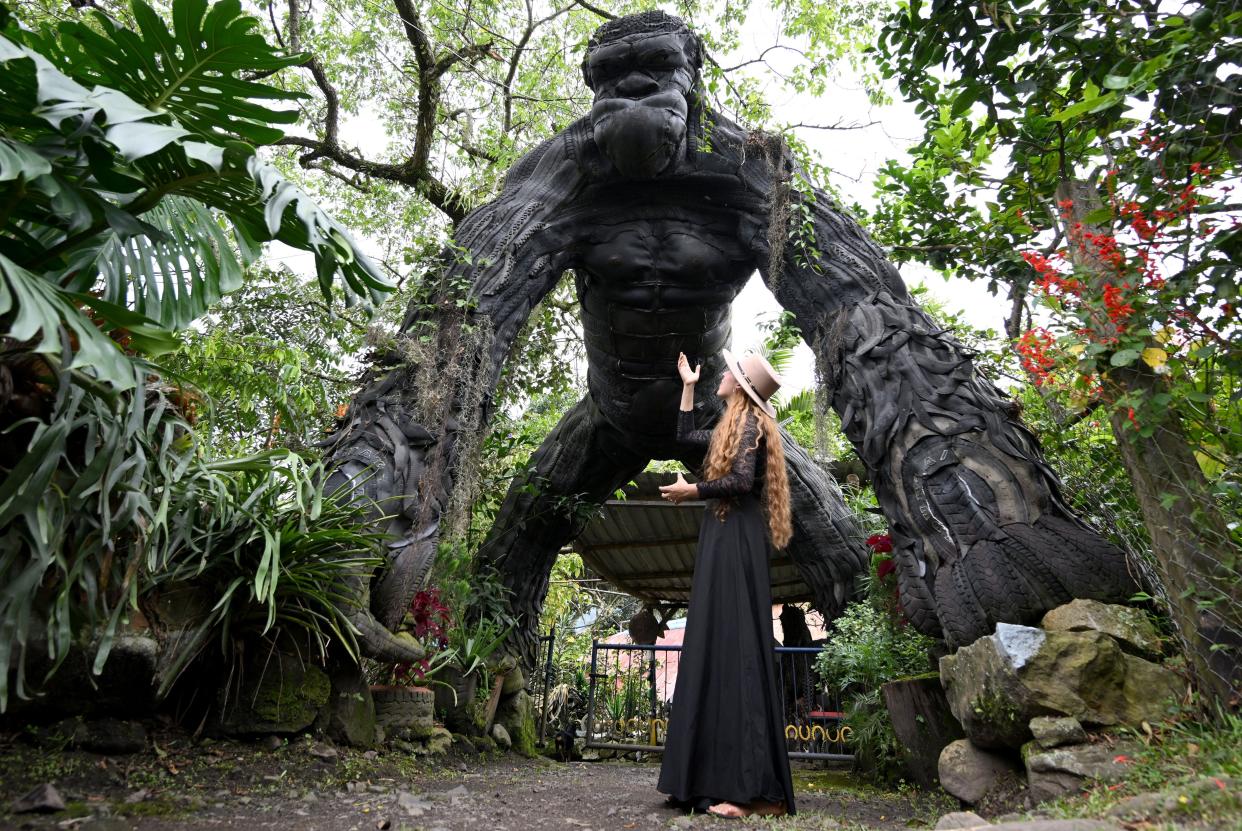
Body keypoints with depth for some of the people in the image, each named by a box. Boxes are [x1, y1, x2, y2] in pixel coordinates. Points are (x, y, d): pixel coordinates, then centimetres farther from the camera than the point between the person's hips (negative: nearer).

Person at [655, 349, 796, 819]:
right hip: (723, 539, 10)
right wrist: (687, 386, 32)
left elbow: (742, 481, -20)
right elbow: (684, 435, 32)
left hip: (736, 541, -10)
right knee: (715, 650, 9)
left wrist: (691, 490, -8)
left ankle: (750, 788, -7)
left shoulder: (750, 422, -8)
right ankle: (722, 776, 15)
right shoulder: (732, 426, 20)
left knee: (734, 649, -11)